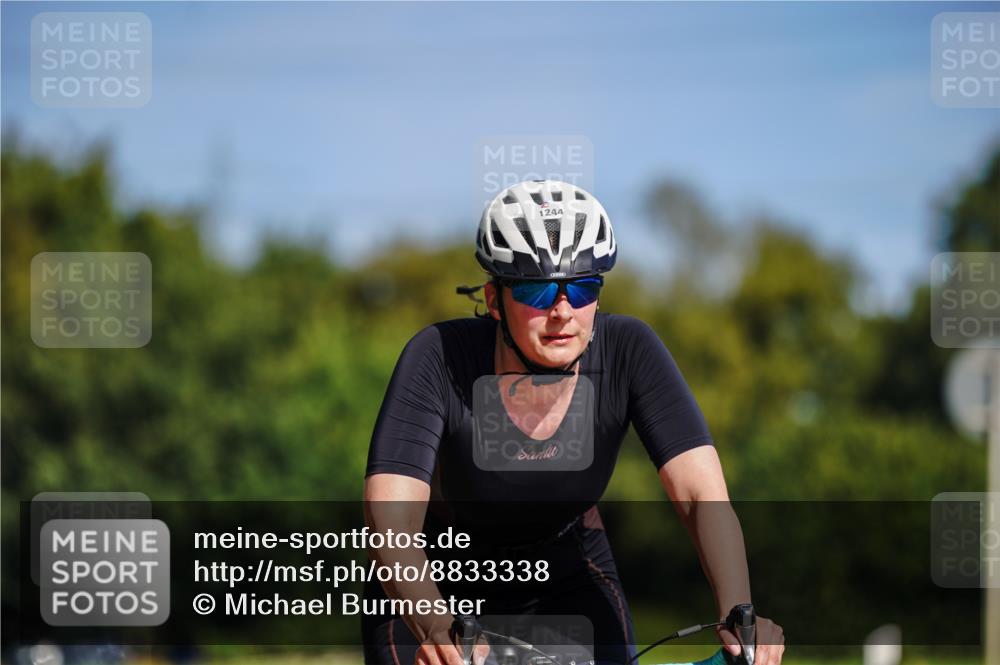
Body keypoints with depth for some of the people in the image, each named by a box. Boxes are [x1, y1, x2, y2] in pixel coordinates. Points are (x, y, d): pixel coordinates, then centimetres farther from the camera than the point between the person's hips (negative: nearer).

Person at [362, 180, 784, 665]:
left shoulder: (627, 350, -22)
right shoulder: (440, 358, -28)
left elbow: (703, 496, -29)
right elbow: (391, 523, -37)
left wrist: (738, 616, -46)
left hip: (565, 581, 2)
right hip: (437, 588, -2)